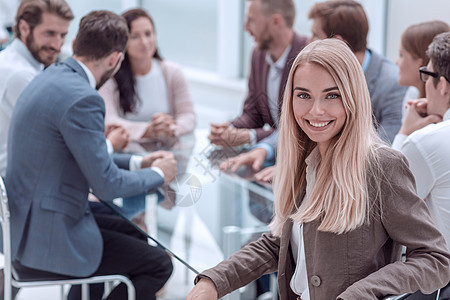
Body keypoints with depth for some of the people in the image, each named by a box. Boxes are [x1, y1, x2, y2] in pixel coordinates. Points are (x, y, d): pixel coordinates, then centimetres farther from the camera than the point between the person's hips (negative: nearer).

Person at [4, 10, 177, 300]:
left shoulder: (51, 78, 7)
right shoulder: (82, 99, -24)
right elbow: (106, 185, -19)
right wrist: (158, 174, -2)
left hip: (25, 226, 10)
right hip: (47, 243, -10)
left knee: (133, 233, 26)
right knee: (158, 264, 1)